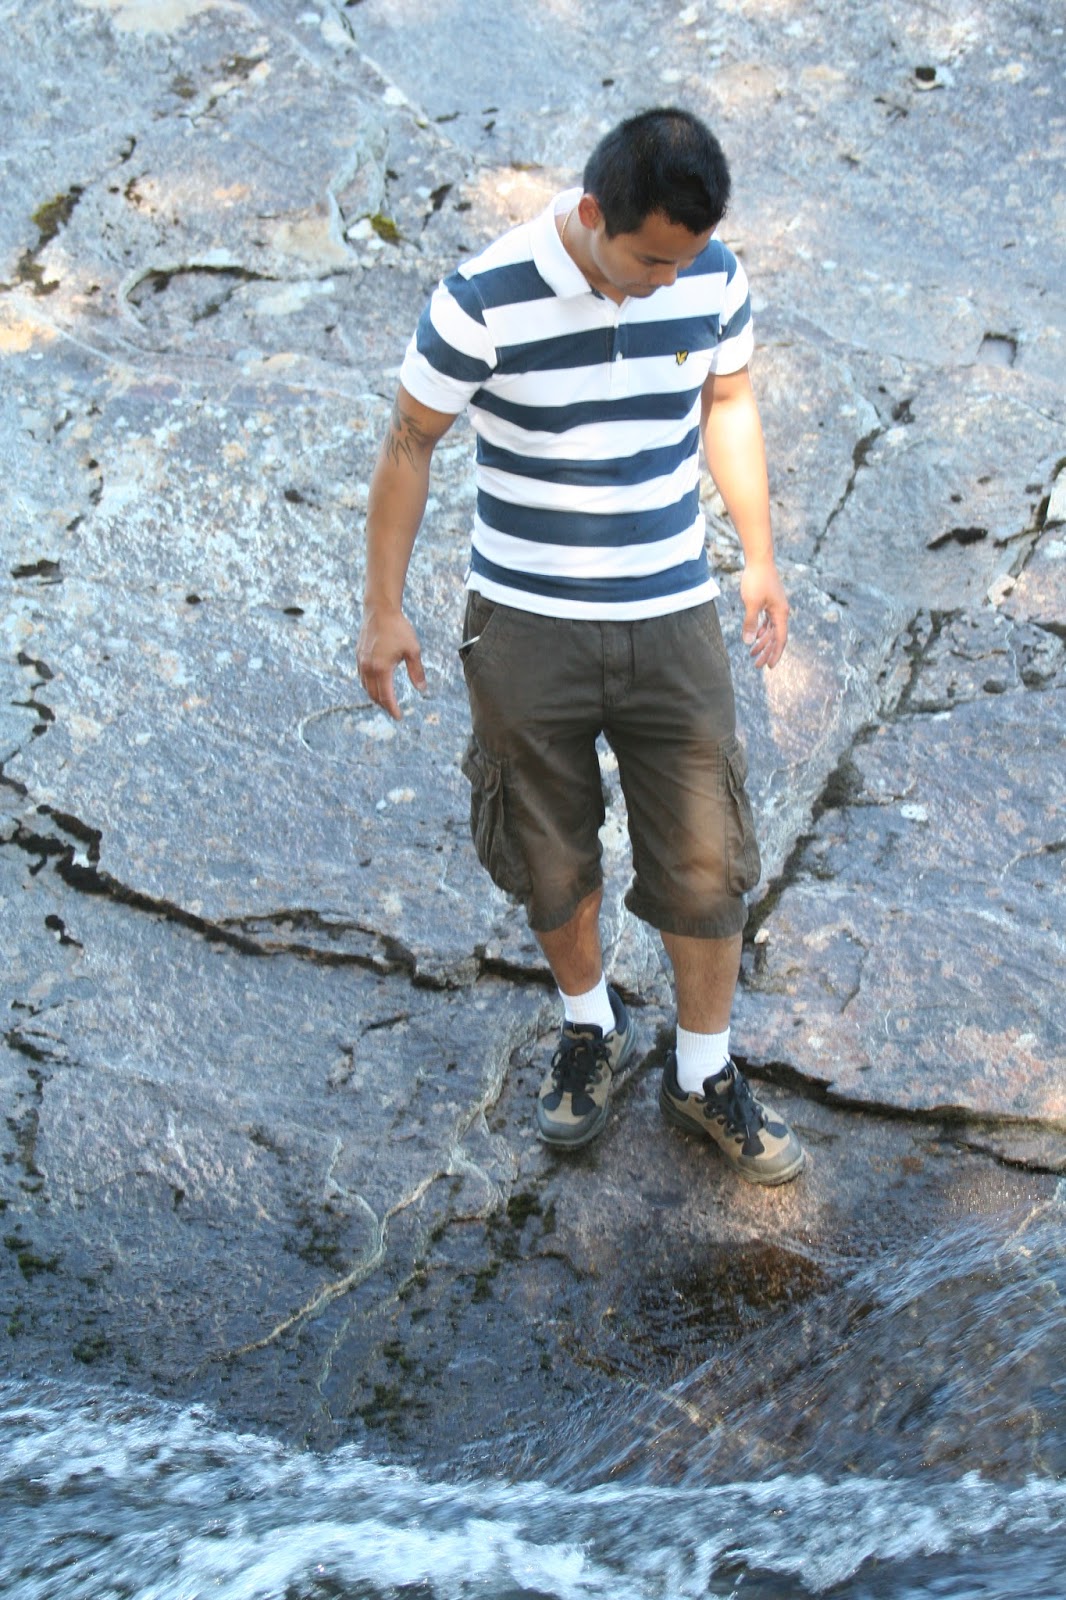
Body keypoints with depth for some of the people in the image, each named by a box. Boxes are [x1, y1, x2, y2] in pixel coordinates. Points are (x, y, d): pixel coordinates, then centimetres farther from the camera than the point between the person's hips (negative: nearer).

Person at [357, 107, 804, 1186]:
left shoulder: (714, 277, -6)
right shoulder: (485, 301, -17)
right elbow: (410, 445, -6)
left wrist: (759, 557, 12)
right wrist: (383, 609, -1)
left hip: (671, 620, 2)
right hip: (525, 628, -2)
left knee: (705, 864, 5)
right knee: (552, 860, 13)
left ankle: (704, 1076, 29)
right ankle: (591, 1028, 42)